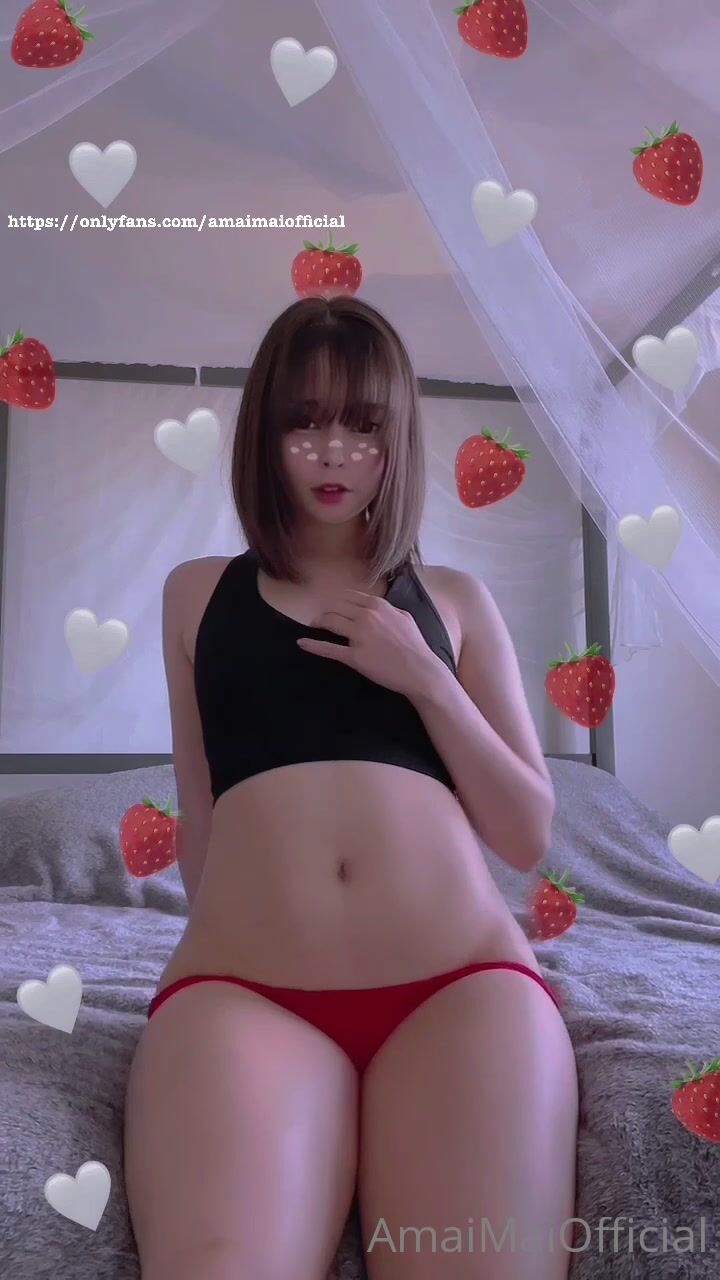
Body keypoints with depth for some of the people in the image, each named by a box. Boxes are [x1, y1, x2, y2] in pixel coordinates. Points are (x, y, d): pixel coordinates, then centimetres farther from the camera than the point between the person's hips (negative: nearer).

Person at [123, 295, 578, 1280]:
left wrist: (427, 679, 1)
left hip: (464, 981, 1)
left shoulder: (455, 600, 18)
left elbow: (529, 837, 12)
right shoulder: (198, 592, 19)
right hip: (243, 987, 0)